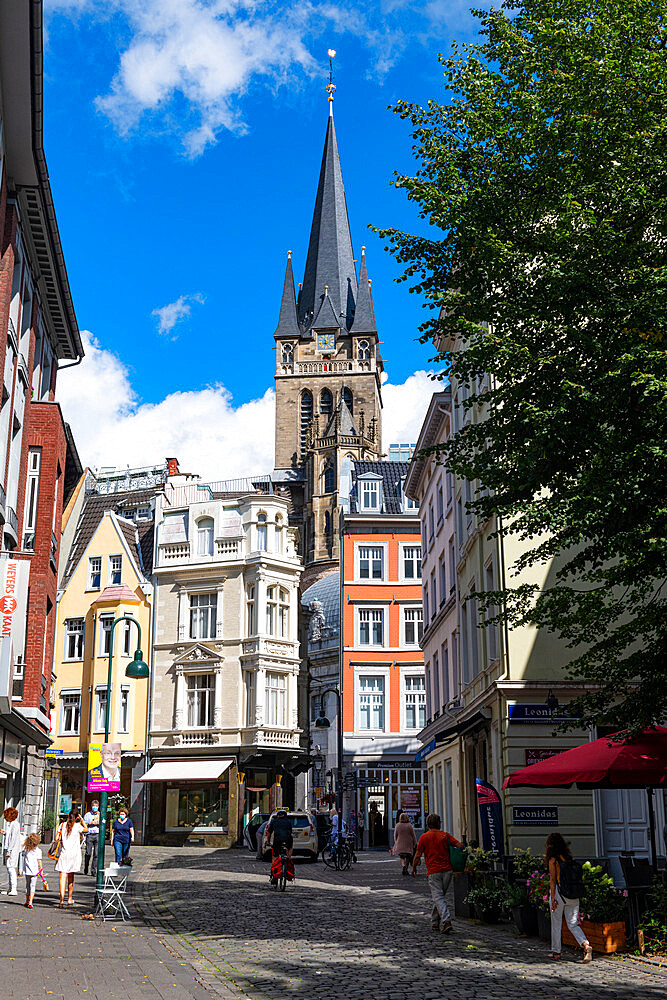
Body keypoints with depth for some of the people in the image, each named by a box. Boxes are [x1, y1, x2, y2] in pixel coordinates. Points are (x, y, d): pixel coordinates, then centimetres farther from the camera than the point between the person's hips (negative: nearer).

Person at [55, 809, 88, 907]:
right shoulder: (77, 826, -4)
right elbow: (86, 830, 15)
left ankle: (62, 899, -20)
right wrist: (81, 819, 14)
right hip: (74, 854, 0)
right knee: (71, 877, 14)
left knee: (63, 877, -6)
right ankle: (69, 899, 23)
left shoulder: (63, 825, 1)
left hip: (64, 853, 0)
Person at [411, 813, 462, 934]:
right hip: (447, 870, 3)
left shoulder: (424, 837, -1)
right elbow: (459, 846, -5)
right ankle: (435, 922, 24)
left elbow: (418, 855, -2)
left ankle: (446, 921, -23)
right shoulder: (445, 835, 5)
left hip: (433, 872, -3)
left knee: (438, 897, -5)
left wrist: (414, 868, 12)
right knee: (440, 896, 17)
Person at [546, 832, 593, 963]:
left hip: (559, 892, -5)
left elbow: (553, 880, -11)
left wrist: (552, 898, -10)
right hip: (573, 896, 5)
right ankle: (586, 945, -15)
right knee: (573, 924, 7)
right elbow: (575, 878, 13)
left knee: (556, 923, 10)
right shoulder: (569, 858, 9)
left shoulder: (553, 860, -8)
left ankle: (556, 951, 18)